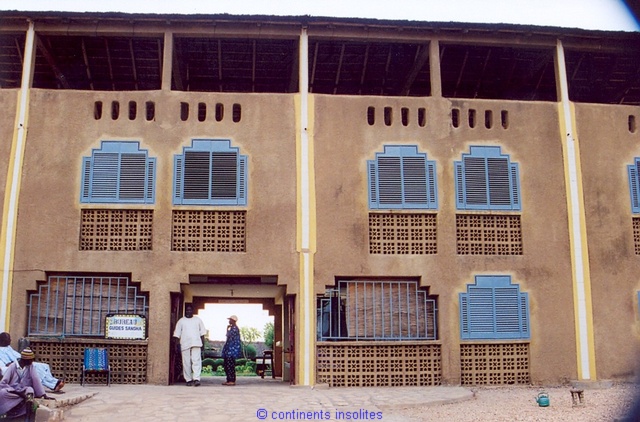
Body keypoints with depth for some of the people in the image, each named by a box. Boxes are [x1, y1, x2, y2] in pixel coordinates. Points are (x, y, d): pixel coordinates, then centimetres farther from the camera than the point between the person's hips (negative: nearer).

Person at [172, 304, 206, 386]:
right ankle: (188, 379, 6)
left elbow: (202, 333, 15)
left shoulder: (198, 320, 14)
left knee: (196, 361, -12)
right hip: (185, 345, 0)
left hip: (196, 344, 0)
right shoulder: (181, 321, 11)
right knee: (186, 363, 0)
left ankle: (196, 379, -18)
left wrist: (203, 343, 6)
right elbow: (177, 334, 8)